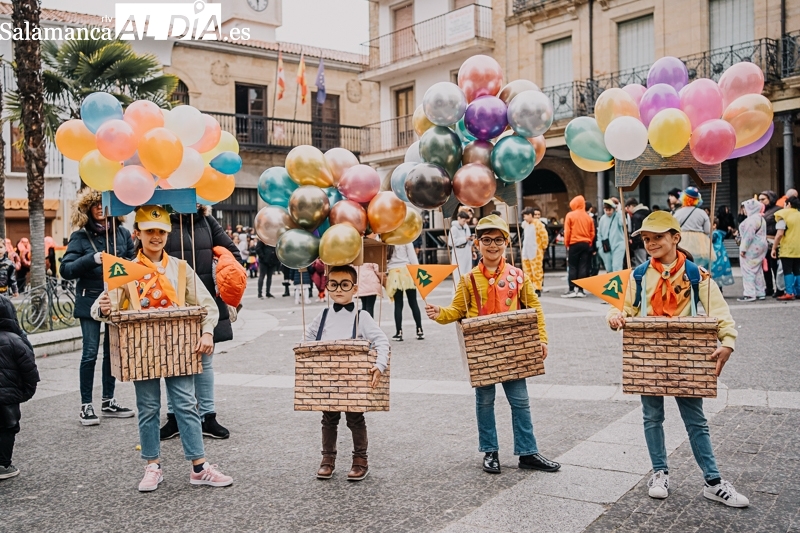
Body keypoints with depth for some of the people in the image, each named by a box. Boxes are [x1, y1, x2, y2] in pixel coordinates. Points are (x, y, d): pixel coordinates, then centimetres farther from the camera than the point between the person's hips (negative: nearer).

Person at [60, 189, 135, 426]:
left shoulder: (122, 233, 6)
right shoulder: (80, 236, -2)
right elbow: (66, 269, -9)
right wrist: (92, 259, -22)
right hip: (90, 301, -3)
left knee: (113, 350, 10)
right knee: (90, 353, -3)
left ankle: (108, 402, 21)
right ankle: (86, 405, 8)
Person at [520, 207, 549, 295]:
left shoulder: (538, 224, -11)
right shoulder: (525, 224, 13)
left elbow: (544, 236, -10)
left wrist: (543, 246, -3)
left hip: (535, 253, -8)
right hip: (526, 253, 8)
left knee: (537, 272, -5)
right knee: (527, 272, 11)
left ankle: (537, 289, -2)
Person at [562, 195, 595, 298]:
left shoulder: (570, 215, -4)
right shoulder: (588, 216, 7)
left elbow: (567, 231, -6)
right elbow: (592, 233, 7)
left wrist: (566, 243, 2)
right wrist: (589, 243, 15)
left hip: (574, 244, -3)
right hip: (586, 244, 3)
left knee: (573, 267, 1)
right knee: (583, 267, 3)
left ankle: (572, 290, -3)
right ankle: (580, 290, 2)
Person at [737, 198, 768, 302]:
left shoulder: (752, 219, -17)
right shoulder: (760, 218, 17)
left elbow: (749, 235, -22)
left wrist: (743, 248, -19)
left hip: (752, 248, -11)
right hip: (760, 247, 11)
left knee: (748, 270, -8)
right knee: (757, 270, 14)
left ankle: (750, 294, -10)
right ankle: (760, 292, 18)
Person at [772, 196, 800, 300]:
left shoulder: (783, 215, -8)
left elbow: (780, 234, -15)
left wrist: (774, 248, -10)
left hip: (787, 249, -6)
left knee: (787, 271, -4)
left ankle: (789, 293, -9)